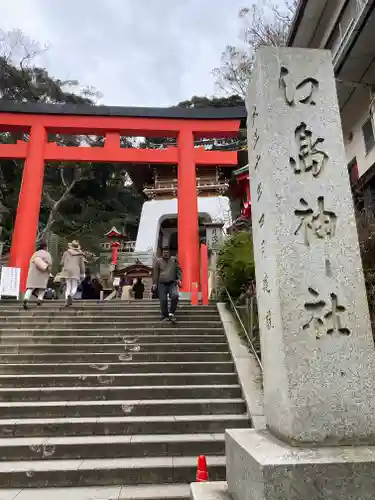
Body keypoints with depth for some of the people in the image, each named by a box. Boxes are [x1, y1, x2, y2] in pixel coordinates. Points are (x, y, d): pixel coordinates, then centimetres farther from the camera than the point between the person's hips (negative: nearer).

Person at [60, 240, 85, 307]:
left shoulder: (66, 252, 4)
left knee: (68, 287, 9)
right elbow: (82, 265, 5)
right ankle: (70, 295, -28)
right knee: (74, 288, 4)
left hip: (67, 271, 1)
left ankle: (67, 301, -3)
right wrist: (82, 274, 12)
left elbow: (62, 263, 5)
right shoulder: (80, 254, 5)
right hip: (76, 272, -1)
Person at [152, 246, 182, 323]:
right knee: (163, 300, -7)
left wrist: (179, 279, -3)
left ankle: (171, 313, -9)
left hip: (172, 283, 0)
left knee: (175, 296, -24)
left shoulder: (174, 260, 8)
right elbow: (155, 273, 6)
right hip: (162, 284, 0)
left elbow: (178, 270, 9)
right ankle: (165, 316, 10)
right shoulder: (158, 261, 6)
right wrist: (155, 283, 0)